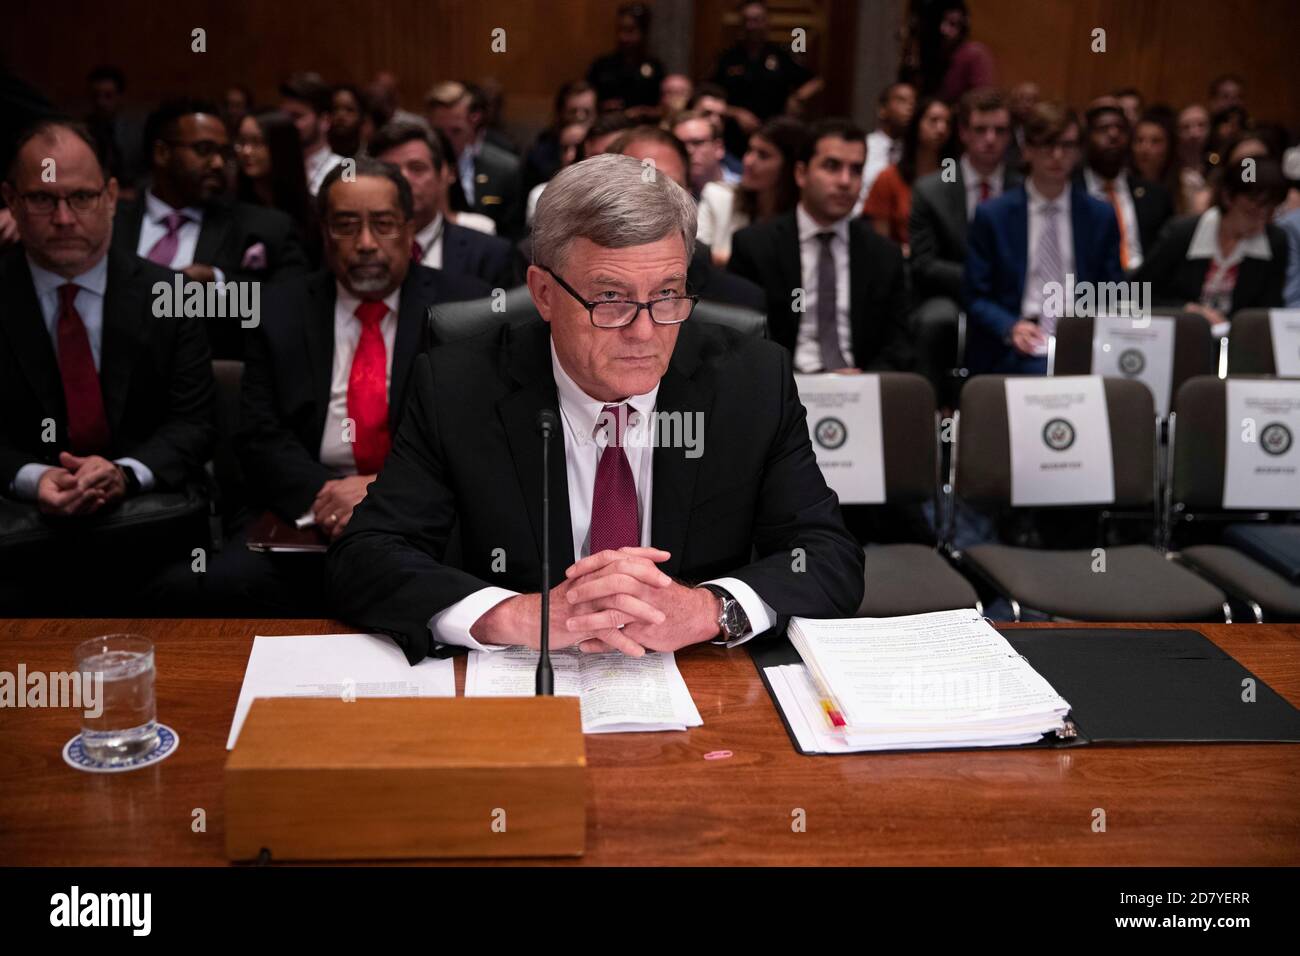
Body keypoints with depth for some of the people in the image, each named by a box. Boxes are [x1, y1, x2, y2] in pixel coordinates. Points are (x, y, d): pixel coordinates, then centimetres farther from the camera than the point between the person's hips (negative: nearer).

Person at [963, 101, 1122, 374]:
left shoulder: (1102, 216, 11)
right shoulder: (991, 215, 4)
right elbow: (975, 296, 4)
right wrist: (1011, 328, -16)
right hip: (1013, 352, -2)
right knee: (1044, 372, -34)